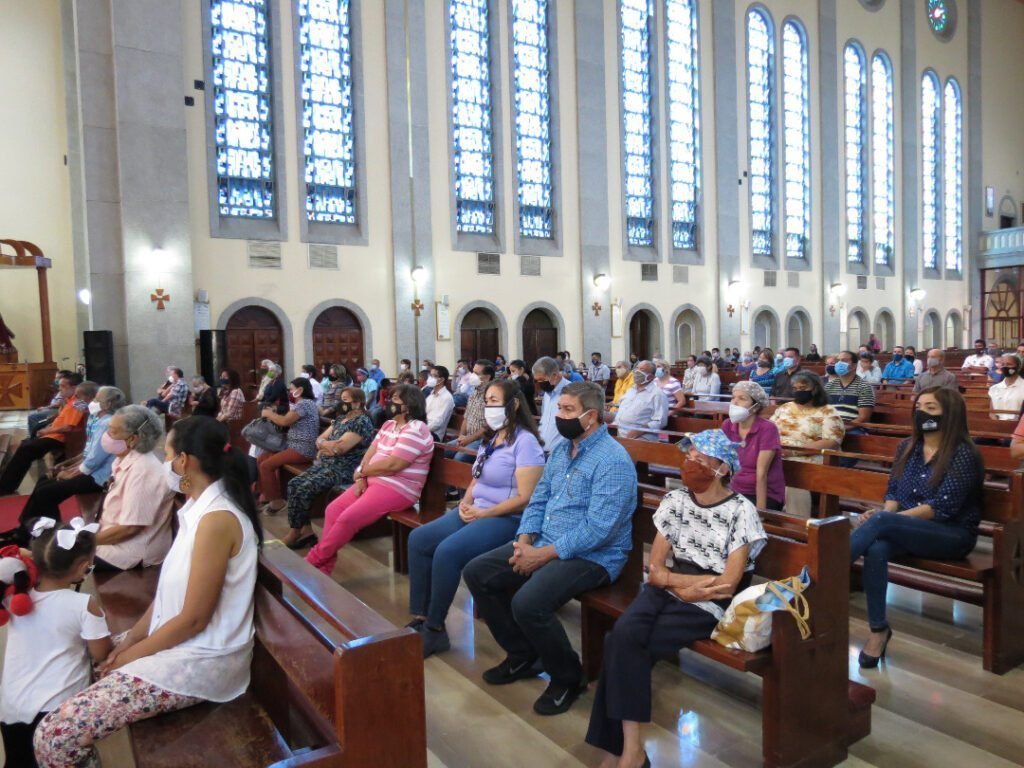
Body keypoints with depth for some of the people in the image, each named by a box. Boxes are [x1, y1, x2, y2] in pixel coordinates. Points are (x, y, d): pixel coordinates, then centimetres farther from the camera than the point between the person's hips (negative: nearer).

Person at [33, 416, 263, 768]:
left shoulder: (216, 519, -23)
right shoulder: (202, 507, 8)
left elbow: (193, 619, -20)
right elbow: (169, 590, 14)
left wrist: (131, 656, -8)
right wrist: (129, 640, 5)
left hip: (200, 661, -10)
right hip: (179, 642, 10)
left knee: (53, 735, -14)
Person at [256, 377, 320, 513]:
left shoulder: (304, 404, -15)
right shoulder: (301, 404, 19)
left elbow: (285, 421, -22)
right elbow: (289, 422, 15)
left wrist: (268, 413, -6)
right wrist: (273, 415, 3)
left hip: (303, 450, -11)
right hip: (294, 446, 11)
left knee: (266, 465, -16)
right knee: (261, 459, 7)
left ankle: (276, 501, -4)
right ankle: (266, 495, 12)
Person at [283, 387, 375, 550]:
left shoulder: (362, 422, -13)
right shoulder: (340, 419, 16)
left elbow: (340, 447, -22)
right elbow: (320, 439, 14)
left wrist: (323, 444, -3)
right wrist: (326, 444, -9)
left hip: (343, 471, -9)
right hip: (325, 465, 9)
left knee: (304, 489, -22)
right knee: (294, 484, -7)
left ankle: (294, 533, -7)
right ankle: (306, 531, -6)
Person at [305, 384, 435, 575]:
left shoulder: (415, 430, -17)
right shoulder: (389, 425, 14)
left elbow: (392, 464, -22)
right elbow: (371, 452, 10)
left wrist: (361, 471, -8)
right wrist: (361, 477, -8)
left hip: (397, 489, -9)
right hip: (373, 481, 9)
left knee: (347, 519, -20)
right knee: (333, 510, -3)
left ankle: (314, 560, -3)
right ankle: (324, 565, 0)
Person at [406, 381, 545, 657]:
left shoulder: (525, 441, -13)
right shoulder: (490, 439, 15)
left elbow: (525, 498, -20)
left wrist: (484, 513, -18)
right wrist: (465, 502, -2)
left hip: (507, 520, -9)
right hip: (475, 512, 9)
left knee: (447, 551, -27)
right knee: (418, 539, -3)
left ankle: (435, 629, -9)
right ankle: (420, 618, 2)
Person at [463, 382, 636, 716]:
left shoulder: (612, 460, -18)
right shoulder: (561, 448, 10)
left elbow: (597, 530, -24)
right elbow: (538, 500, 14)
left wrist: (543, 555, -21)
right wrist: (524, 540, -4)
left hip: (592, 556, -9)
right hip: (544, 544, 9)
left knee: (527, 603, -31)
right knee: (476, 573, 1)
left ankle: (568, 678, -1)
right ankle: (522, 656, 18)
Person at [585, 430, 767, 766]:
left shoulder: (741, 512, -6)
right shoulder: (674, 501, 7)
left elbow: (727, 587, -11)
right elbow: (655, 571, 7)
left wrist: (674, 580, -7)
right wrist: (689, 580, -10)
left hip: (707, 606, -4)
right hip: (664, 593, 5)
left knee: (622, 644, -23)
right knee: (623, 634, -26)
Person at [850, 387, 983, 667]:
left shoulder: (963, 454, -10)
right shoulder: (907, 447, 9)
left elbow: (942, 507, -17)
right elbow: (893, 492, 12)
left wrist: (884, 518, -22)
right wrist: (883, 514, -12)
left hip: (952, 535, -5)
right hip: (907, 530, 5)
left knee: (880, 522, -32)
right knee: (876, 548, -31)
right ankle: (878, 630, -23)